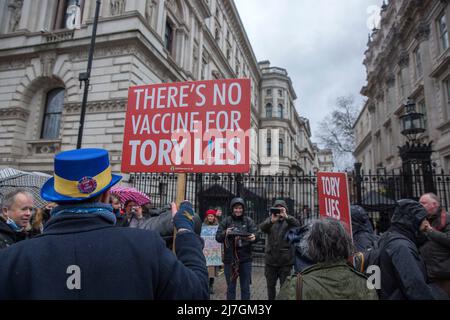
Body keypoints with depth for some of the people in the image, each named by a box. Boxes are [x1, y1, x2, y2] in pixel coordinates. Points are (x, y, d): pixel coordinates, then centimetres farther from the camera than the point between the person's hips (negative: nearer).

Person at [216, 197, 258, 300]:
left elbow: (255, 233, -7)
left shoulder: (248, 221, 1)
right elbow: (218, 237, -4)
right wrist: (225, 233, -25)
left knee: (245, 287, 12)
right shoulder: (226, 221, -1)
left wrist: (254, 237, -30)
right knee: (230, 287, 13)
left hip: (245, 259, 0)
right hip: (229, 259, 0)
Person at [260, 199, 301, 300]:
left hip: (286, 261, -2)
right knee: (270, 285, 14)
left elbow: (297, 225, -20)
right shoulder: (270, 220, 3)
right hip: (271, 260, 2)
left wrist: (286, 217, -37)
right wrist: (272, 221, -38)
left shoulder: (289, 220, 1)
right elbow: (262, 227, -17)